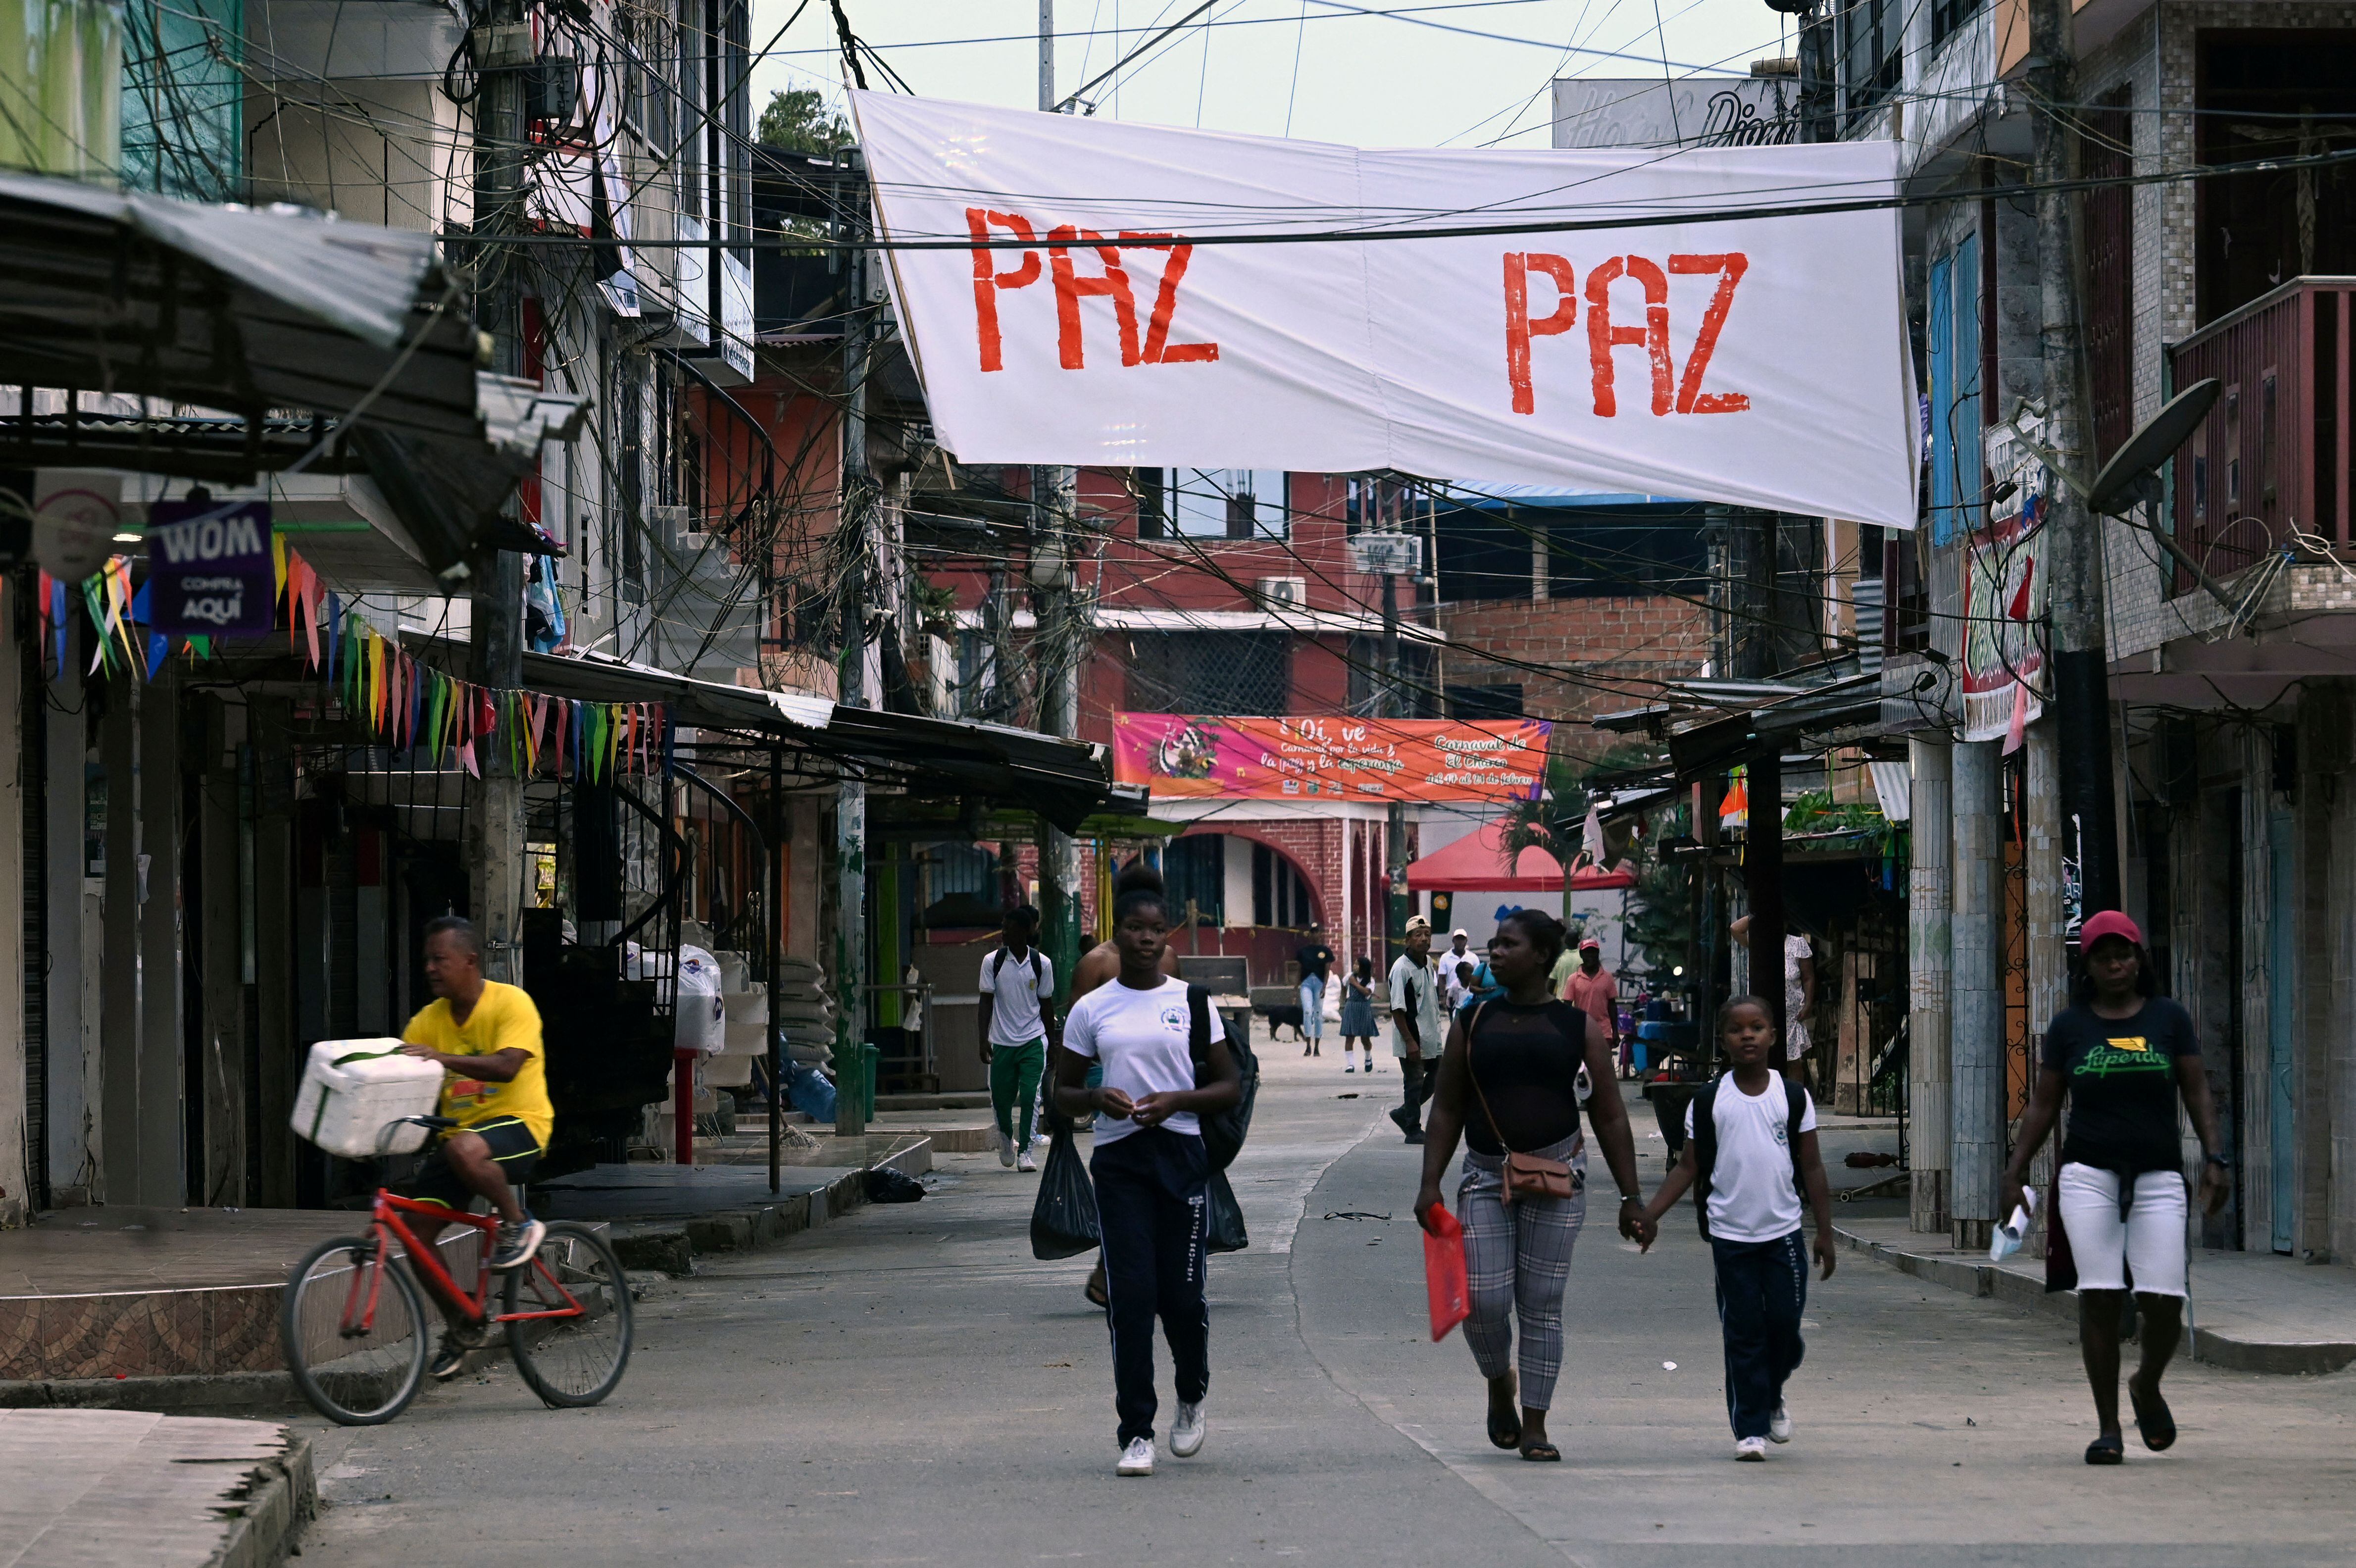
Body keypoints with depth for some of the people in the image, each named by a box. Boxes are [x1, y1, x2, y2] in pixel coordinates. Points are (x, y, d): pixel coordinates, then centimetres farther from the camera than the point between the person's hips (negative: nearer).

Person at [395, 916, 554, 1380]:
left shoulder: (511, 1003, -10)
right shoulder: (430, 1019, 8)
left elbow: (506, 1066, -25)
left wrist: (442, 1058, -36)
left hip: (518, 1125, -7)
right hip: (459, 1130, 7)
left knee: (464, 1149, -40)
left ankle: (517, 1224, -13)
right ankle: (462, 1328, 10)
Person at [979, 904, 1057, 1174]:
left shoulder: (1042, 964, 0)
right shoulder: (992, 962, -1)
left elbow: (1046, 1003, 8)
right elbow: (987, 1001, -1)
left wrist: (1051, 1041, 10)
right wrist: (984, 1039, -8)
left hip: (1033, 1040, -1)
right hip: (1002, 1041, 1)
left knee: (1030, 1096, -10)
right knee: (1001, 1097, 7)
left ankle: (1024, 1152, -5)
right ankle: (1006, 1136, 37)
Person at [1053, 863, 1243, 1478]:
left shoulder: (1191, 1002, 5)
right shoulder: (1092, 1010, 6)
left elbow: (1231, 1087, 7)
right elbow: (1063, 1092, 12)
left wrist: (1178, 1101, -11)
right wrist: (1097, 1098, -10)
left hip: (1181, 1155, 0)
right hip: (1119, 1161, 0)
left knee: (1182, 1296, -1)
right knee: (1130, 1295, -7)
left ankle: (1193, 1396, 29)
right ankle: (1136, 1433, -2)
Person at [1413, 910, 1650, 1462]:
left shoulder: (1579, 1028, 3)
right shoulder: (1473, 1024, 6)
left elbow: (1610, 1117, 6)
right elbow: (1447, 1110, 10)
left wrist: (1631, 1197, 2)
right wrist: (1430, 1184, 1)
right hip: (1486, 1174, 1)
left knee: (1541, 1303, 0)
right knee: (1484, 1301, -8)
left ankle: (1534, 1425, 8)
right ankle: (1500, 1384, 23)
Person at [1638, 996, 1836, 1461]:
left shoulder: (1793, 1097, 3)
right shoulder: (1709, 1102, 1)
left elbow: (1812, 1167, 6)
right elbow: (1689, 1166, 5)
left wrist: (1825, 1232, 4)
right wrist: (1651, 1213, -5)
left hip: (1783, 1230, 1)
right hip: (1730, 1234, -1)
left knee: (1784, 1323, -2)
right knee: (1743, 1332, -1)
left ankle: (1772, 1398, 26)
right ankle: (1750, 1428, 4)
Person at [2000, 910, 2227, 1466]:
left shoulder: (2169, 1019, 7)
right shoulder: (2069, 1026, 7)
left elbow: (2197, 1094, 7)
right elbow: (2043, 1104, 11)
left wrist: (2213, 1158, -4)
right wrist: (2016, 1170, 6)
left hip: (2158, 1178, 0)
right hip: (2089, 1175, 0)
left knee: (2165, 1301, -8)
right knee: (2100, 1298, -8)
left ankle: (2147, 1386, 23)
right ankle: (2108, 1427, -1)